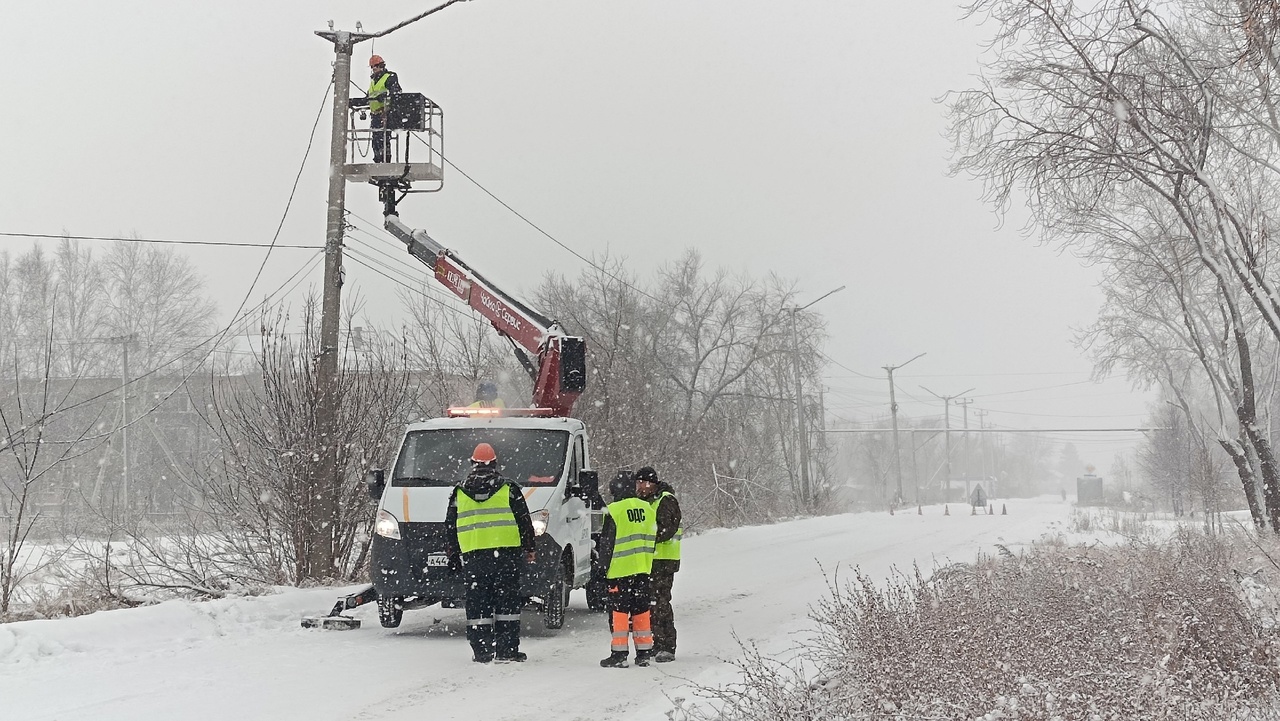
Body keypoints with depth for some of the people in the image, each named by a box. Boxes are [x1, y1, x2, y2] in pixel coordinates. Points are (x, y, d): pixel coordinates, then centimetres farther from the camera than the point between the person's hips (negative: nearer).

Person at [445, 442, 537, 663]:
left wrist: (454, 557, 20)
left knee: (477, 603, 5)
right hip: (505, 552, -2)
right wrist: (529, 549, 14)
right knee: (506, 601, 2)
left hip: (472, 555, 2)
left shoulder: (459, 493, 11)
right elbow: (524, 521, 5)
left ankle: (481, 651, 3)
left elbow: (451, 528, 14)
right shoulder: (509, 489, 4)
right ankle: (506, 649, -1)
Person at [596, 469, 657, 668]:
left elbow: (607, 543, -9)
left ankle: (619, 654, -3)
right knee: (641, 610, 12)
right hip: (642, 570, 6)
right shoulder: (648, 509, 8)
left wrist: (604, 567, 0)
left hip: (620, 570, -6)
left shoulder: (614, 511, -12)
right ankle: (644, 653, 14)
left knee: (618, 610, -1)